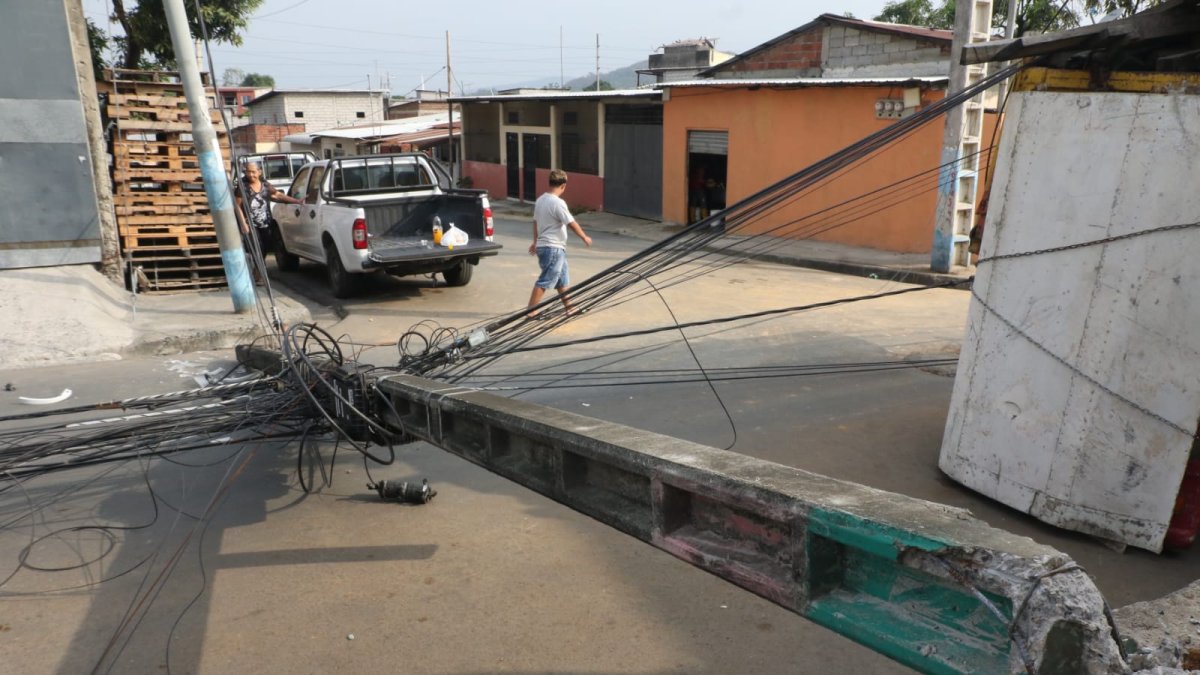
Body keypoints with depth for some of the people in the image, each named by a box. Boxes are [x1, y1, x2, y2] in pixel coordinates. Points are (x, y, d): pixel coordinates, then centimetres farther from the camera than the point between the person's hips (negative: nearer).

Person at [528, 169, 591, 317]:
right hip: (553, 248, -9)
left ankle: (569, 307, 27)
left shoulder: (540, 200, 7)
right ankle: (530, 312, -2)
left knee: (562, 279, 18)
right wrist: (585, 237, -2)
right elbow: (572, 224, -16)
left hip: (543, 245, 9)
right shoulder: (558, 203, -19)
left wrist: (535, 241, 28)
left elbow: (535, 222, 17)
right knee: (545, 281, -5)